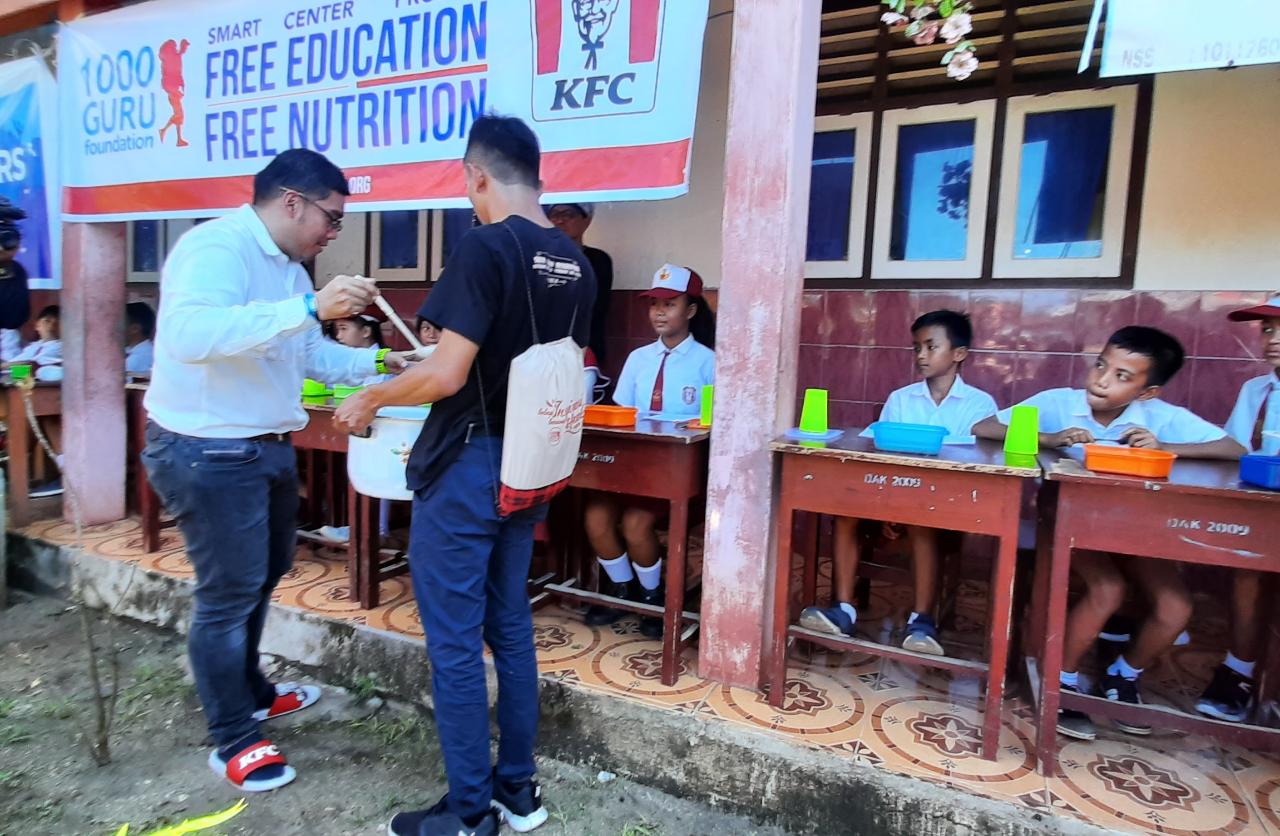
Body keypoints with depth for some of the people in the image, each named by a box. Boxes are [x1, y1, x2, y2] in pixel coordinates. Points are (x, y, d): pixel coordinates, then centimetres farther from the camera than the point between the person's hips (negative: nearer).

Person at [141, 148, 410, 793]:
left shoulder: (287, 267, 11)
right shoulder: (218, 246, -19)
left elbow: (312, 355, 18)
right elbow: (191, 333, -38)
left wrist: (380, 362, 8)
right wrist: (310, 307, -40)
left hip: (266, 448, 10)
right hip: (207, 452, -10)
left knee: (264, 575, 22)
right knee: (229, 592, 1)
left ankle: (250, 692, 43)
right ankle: (233, 740, 20)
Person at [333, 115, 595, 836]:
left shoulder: (486, 247, -15)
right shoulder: (577, 264, 7)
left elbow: (448, 375, -21)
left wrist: (371, 399, -2)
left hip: (467, 467, -7)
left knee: (455, 642, 5)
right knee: (511, 629, 17)